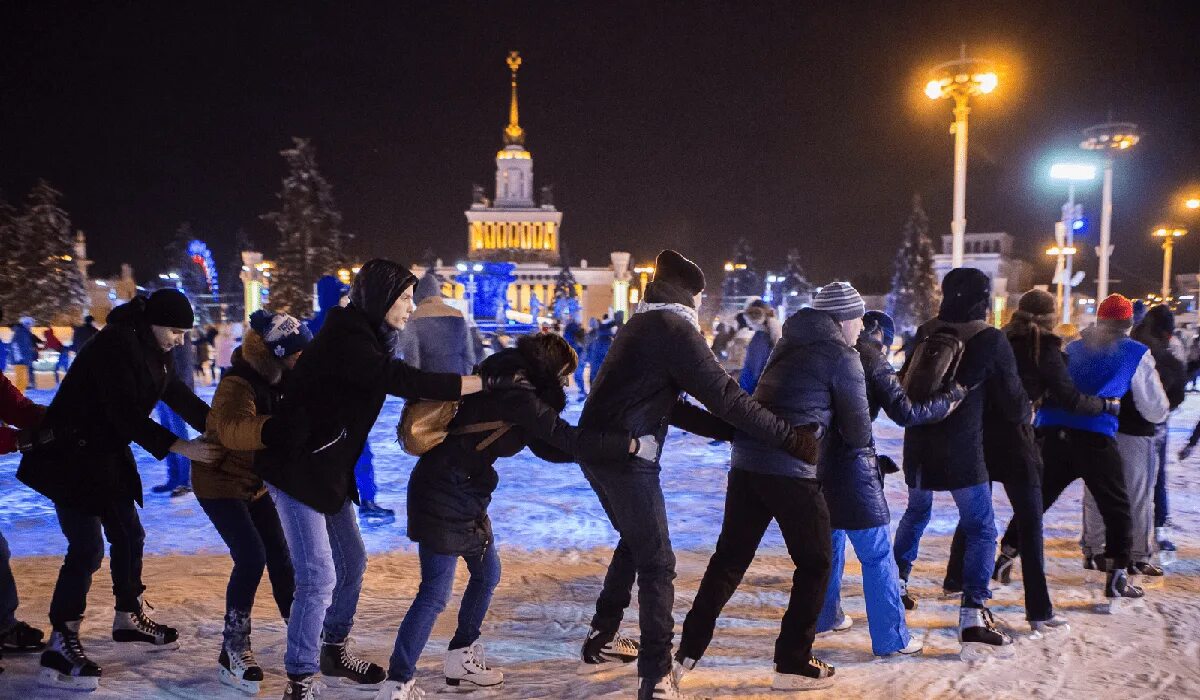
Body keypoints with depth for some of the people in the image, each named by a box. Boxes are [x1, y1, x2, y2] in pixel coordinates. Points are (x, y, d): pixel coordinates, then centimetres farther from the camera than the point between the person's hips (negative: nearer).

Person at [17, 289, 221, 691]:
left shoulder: (153, 352, 5)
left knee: (129, 536, 15)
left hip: (106, 455, 10)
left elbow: (180, 397, 5)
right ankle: (60, 648, 0)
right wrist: (178, 447, -29)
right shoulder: (116, 345, -23)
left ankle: (129, 619, 32)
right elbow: (125, 414, -28)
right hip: (69, 455, -10)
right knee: (88, 547, -11)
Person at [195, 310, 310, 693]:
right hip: (219, 483, -8)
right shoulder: (237, 384, -29)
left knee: (279, 555, 8)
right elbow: (232, 429, -50)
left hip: (254, 484, 8)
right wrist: (280, 427, -66)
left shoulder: (275, 379, -4)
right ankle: (233, 649, -2)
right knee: (251, 557, -17)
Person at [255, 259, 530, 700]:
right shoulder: (345, 340, -23)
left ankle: (334, 653, 32)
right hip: (296, 467, -10)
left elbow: (400, 380, 9)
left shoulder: (366, 338, 8)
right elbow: (403, 382, -33)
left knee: (351, 563, 15)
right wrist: (486, 382, -32)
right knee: (318, 576, -8)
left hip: (328, 469, 10)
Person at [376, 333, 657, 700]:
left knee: (487, 572, 19)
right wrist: (636, 445, -15)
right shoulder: (517, 397, -19)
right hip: (443, 495, -10)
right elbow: (570, 439, -20)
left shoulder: (512, 388, 11)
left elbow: (547, 447, 13)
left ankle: (461, 659, 32)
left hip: (463, 494, 10)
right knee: (435, 594, -7)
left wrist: (607, 451, 9)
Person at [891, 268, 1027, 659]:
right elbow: (1012, 404, -2)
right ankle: (973, 619, -5)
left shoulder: (926, 334, 4)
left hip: (918, 445, 5)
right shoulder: (991, 341, -8)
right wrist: (1027, 412, 20)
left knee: (916, 512, 27)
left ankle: (897, 583, 34)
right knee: (981, 530, 3)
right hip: (961, 450, -5)